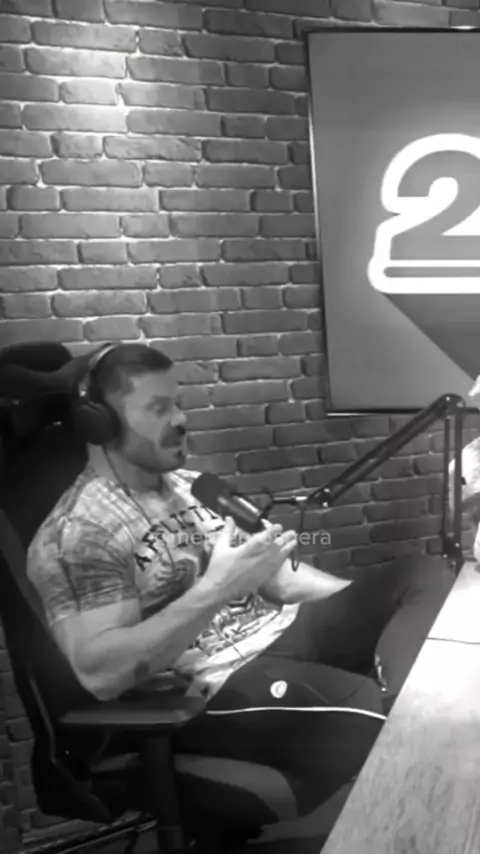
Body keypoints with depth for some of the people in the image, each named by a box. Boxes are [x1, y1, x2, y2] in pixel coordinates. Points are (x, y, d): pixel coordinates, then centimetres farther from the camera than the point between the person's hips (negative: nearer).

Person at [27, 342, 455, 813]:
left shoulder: (194, 487, 15)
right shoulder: (77, 531, -12)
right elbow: (99, 672, -22)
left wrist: (367, 598, 3)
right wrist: (215, 589, -25)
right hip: (211, 689, -9)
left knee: (424, 574, -10)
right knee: (387, 727, -32)